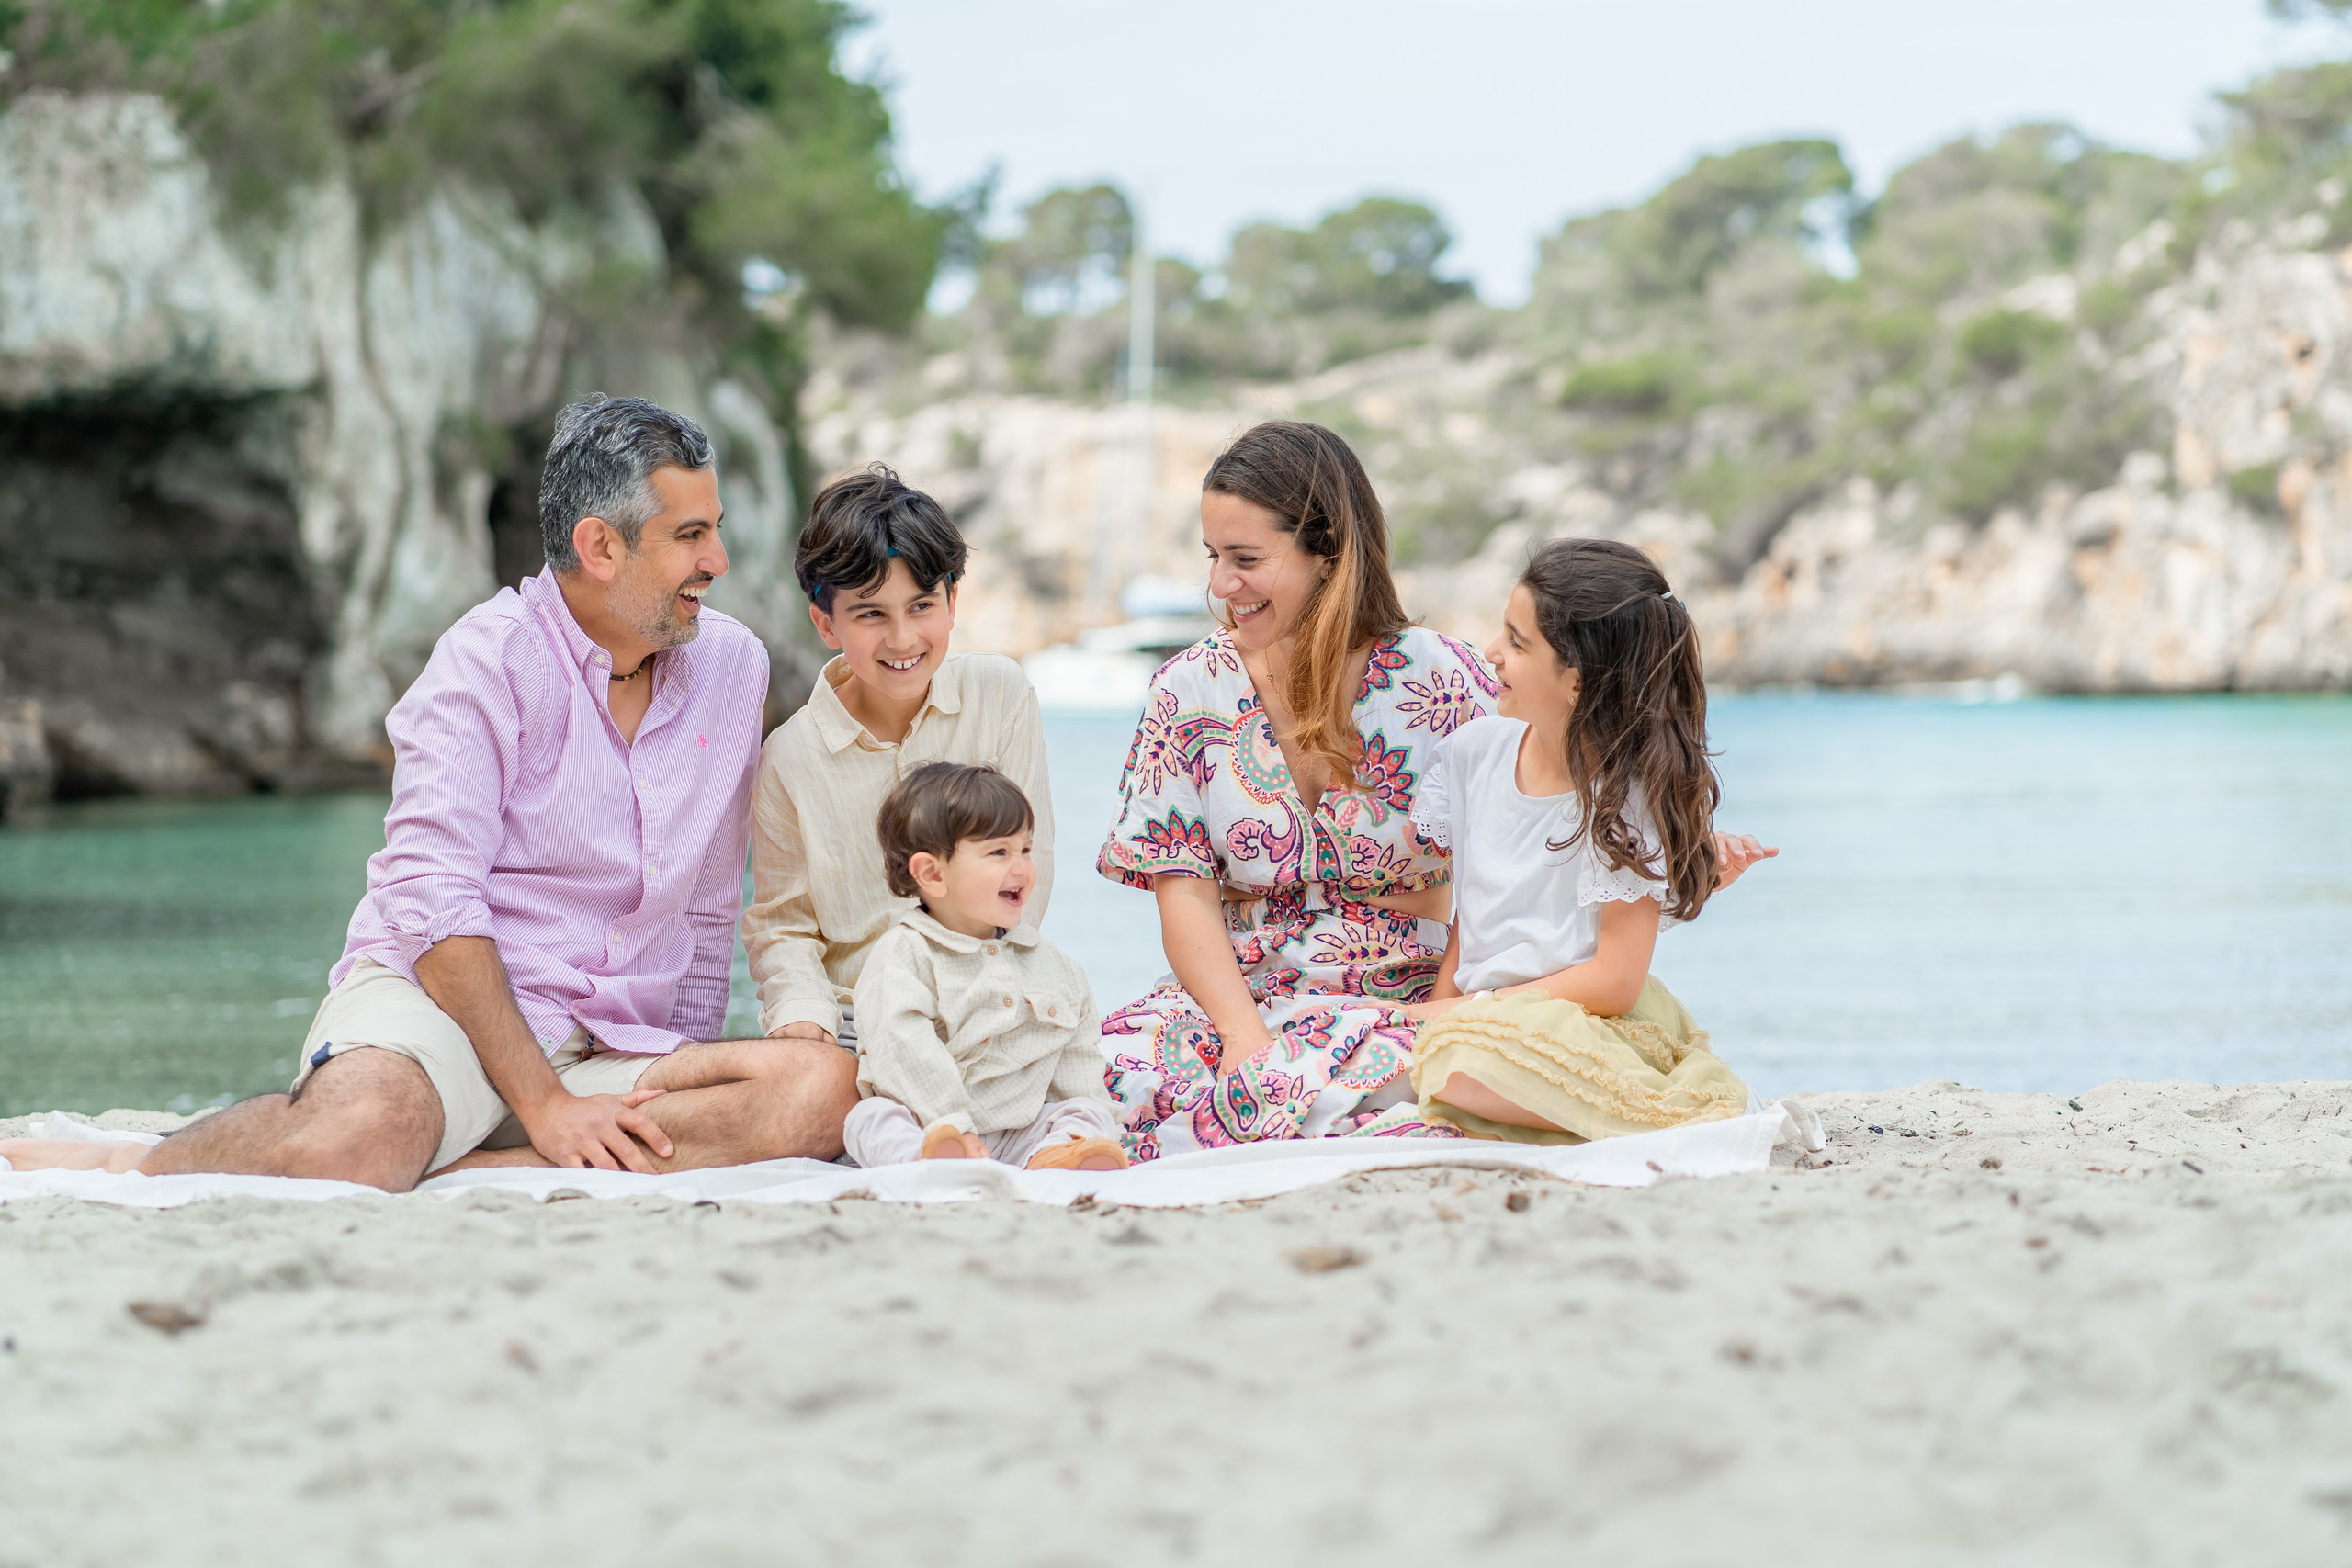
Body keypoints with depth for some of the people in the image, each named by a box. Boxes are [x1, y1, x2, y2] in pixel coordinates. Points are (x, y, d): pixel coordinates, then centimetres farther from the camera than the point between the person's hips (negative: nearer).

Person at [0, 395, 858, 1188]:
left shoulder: (734, 665, 12)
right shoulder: (490, 657, -6)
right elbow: (435, 901, -15)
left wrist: (691, 1080, 8)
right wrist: (543, 1106, -21)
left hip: (619, 1047, 6)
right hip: (438, 999, -6)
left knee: (822, 1090, -26)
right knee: (359, 1136, -41)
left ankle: (450, 1172, -29)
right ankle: (139, 1164, -12)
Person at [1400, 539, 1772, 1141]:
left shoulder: (1633, 792, -10)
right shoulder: (1475, 748, 6)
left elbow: (1613, 981, -13)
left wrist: (1455, 1016, -13)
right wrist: (1438, 1010, -6)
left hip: (1587, 1027, -7)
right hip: (1473, 1017, 7)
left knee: (1469, 1062, -36)